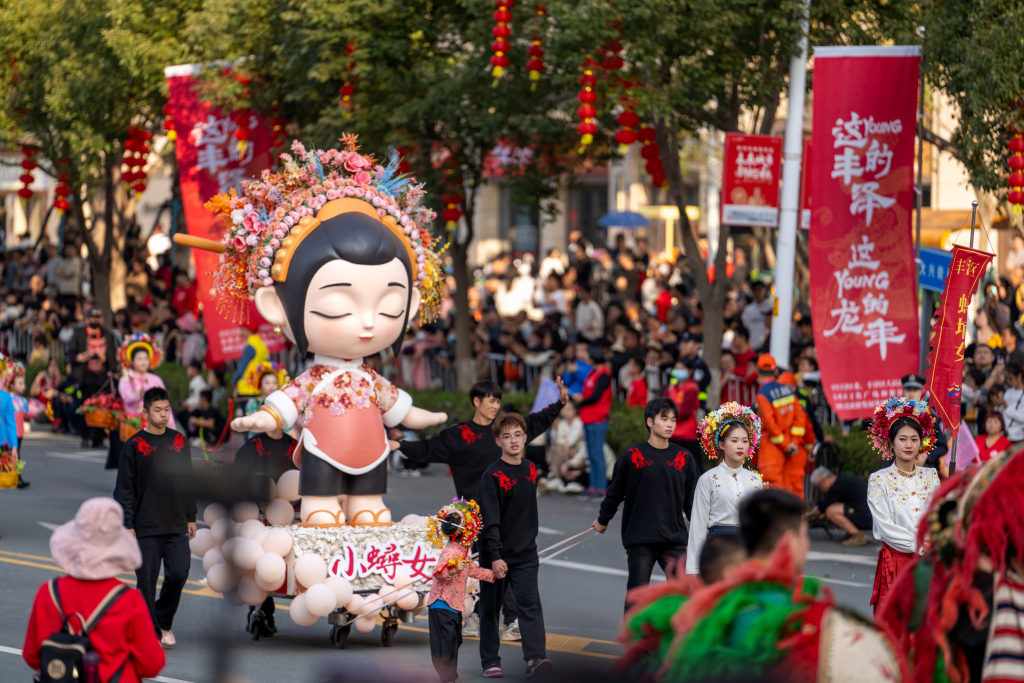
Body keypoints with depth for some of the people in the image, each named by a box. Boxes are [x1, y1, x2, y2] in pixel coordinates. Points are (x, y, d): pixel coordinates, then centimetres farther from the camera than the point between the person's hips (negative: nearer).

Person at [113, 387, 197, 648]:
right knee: (147, 581, -1)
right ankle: (150, 631, 9)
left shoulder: (179, 441, 10)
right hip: (146, 528, -3)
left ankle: (164, 621, 16)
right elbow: (124, 488, -3)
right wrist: (127, 524, -9)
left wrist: (191, 517, 14)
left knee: (179, 573, -6)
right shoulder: (135, 445, -3)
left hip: (177, 526, 3)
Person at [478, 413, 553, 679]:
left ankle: (535, 657, -18)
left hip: (526, 554, 4)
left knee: (530, 604, -9)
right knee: (490, 608, 6)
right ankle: (490, 661, 16)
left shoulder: (530, 470, 7)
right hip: (495, 555, -4)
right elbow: (490, 520, -16)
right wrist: (495, 555, -22)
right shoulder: (492, 475, -11)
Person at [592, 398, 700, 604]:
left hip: (674, 539, 2)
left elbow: (691, 500, 14)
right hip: (639, 541, -1)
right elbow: (615, 493, 12)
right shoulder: (632, 456, -1)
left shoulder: (684, 458, 6)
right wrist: (603, 520, 22)